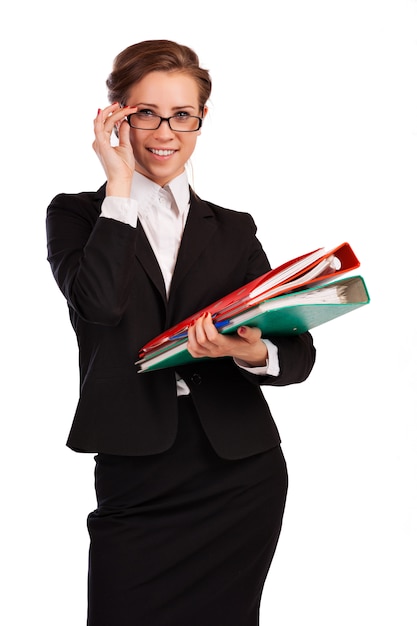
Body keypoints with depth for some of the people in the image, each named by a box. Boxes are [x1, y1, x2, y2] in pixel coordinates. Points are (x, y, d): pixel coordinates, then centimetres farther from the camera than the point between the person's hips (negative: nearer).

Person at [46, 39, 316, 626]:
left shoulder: (233, 230, 11)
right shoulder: (77, 214, 5)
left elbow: (300, 351, 1)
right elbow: (98, 303, -17)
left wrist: (254, 354, -22)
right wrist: (120, 185, -10)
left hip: (241, 474, 2)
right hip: (136, 483, -2)